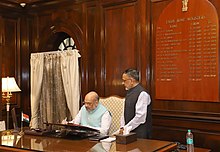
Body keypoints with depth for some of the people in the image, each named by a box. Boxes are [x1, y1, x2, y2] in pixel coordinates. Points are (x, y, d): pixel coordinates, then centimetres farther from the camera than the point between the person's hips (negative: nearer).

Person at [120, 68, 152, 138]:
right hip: (129, 132, 7)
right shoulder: (129, 92, 12)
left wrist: (126, 128, -15)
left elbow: (140, 117, -20)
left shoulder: (142, 94, -15)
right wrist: (122, 127, 4)